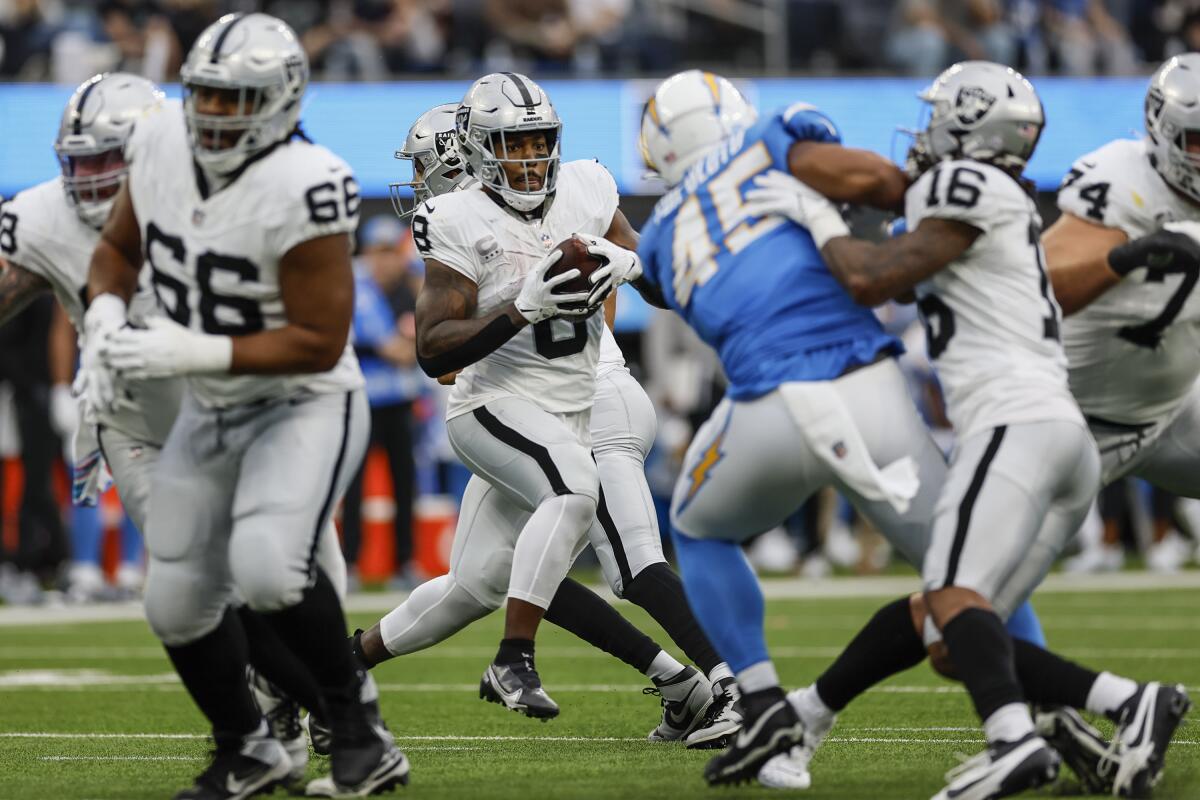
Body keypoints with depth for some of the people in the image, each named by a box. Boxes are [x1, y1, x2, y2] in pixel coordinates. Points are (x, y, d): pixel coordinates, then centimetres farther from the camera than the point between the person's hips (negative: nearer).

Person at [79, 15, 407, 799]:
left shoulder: (302, 189, -28)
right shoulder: (163, 141, -8)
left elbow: (320, 342, -25)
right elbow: (119, 245, 10)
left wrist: (193, 353, -30)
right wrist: (106, 318, -11)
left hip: (305, 405, -7)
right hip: (210, 412, 7)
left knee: (266, 564, -31)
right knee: (178, 605, 10)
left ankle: (356, 724, -8)